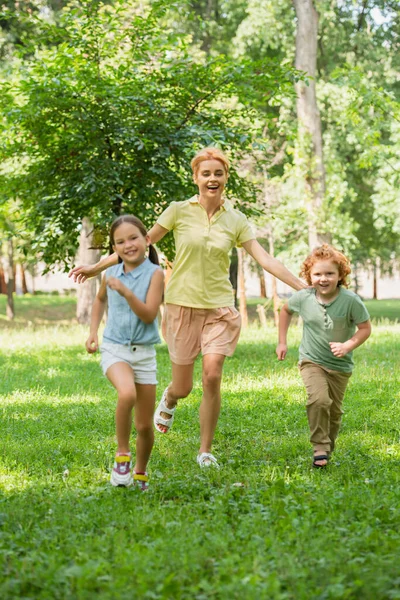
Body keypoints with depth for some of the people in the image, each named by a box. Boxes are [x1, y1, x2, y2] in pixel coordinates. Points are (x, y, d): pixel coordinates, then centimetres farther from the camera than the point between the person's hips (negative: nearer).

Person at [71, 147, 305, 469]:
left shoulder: (236, 221, 3)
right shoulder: (180, 211, -2)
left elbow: (265, 259, 0)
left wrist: (304, 288, -6)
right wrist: (97, 267, 1)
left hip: (219, 308, 1)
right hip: (182, 305, -1)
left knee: (212, 376, -15)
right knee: (183, 388, 3)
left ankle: (206, 451, 2)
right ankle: (169, 399, 43)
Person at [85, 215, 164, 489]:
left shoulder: (154, 273, -7)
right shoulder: (111, 274, 3)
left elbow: (149, 315, -17)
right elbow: (100, 299, 26)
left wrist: (126, 292, -27)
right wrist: (93, 332, 17)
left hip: (144, 353, 0)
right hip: (114, 349, 0)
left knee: (145, 425, 5)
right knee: (127, 393, -33)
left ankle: (140, 471, 32)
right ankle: (122, 455, -14)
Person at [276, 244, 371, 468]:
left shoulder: (351, 300, -20)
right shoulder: (303, 298, -12)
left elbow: (365, 328, -10)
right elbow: (286, 310, 10)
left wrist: (347, 346, -25)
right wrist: (282, 342, 9)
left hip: (340, 365, 0)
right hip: (312, 360, 0)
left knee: (334, 411, 11)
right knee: (319, 400, -24)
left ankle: (328, 449, 31)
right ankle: (320, 447, -15)